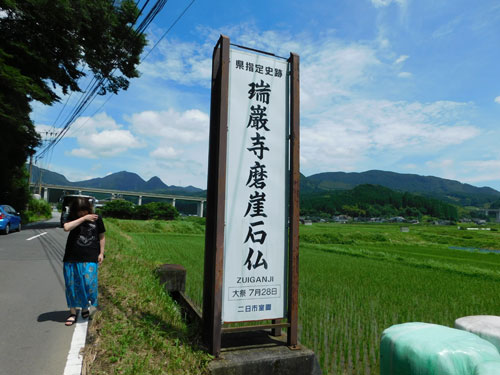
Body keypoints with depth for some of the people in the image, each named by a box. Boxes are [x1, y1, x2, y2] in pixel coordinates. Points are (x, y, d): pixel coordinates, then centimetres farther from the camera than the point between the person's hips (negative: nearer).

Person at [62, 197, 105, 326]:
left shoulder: (97, 219, 3)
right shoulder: (72, 218, 2)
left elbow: (101, 237, 11)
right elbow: (66, 227, -20)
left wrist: (101, 253, 6)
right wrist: (83, 218, -18)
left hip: (90, 259, -1)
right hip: (72, 258, 1)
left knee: (89, 283, -4)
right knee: (72, 284, 7)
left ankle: (85, 307, 23)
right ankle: (73, 312, 21)